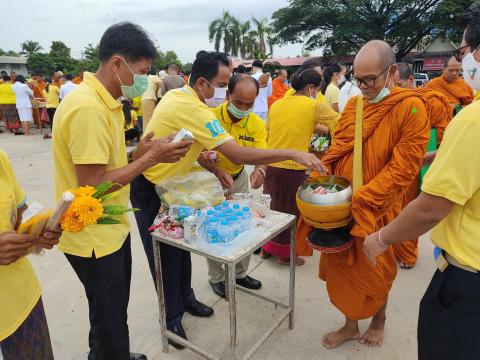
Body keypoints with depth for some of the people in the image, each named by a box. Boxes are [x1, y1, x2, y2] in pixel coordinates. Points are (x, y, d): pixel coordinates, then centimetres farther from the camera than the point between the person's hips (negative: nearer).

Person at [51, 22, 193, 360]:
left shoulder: (105, 102, 7)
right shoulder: (88, 108, -26)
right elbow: (92, 186, -27)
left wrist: (142, 153, -3)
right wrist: (150, 158, -21)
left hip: (111, 228, 10)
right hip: (94, 237, -9)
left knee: (114, 309, 27)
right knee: (110, 317, 13)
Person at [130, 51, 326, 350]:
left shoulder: (177, 95, -2)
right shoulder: (193, 109, -31)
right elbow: (238, 155, -35)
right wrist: (292, 154, -31)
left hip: (167, 183, 9)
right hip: (150, 190, -9)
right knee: (165, 254, 5)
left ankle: (185, 298, 36)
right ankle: (172, 317, 25)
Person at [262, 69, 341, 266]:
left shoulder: (276, 104, 7)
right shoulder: (315, 105, -6)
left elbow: (267, 132, 9)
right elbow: (339, 123, 2)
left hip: (271, 165, 5)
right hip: (293, 168, -5)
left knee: (272, 207, 19)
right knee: (290, 211, 11)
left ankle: (267, 247, 34)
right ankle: (285, 254, 26)